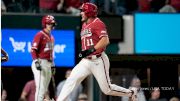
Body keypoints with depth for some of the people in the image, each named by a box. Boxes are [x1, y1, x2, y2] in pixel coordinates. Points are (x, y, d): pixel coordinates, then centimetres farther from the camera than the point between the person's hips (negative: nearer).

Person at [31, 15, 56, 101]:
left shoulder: (51, 37, 18)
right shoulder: (40, 35, -8)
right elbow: (33, 50, -14)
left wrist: (52, 65, 20)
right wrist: (36, 62, -23)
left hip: (48, 64, 9)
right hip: (41, 63, -9)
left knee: (44, 89, 11)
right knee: (40, 88, -15)